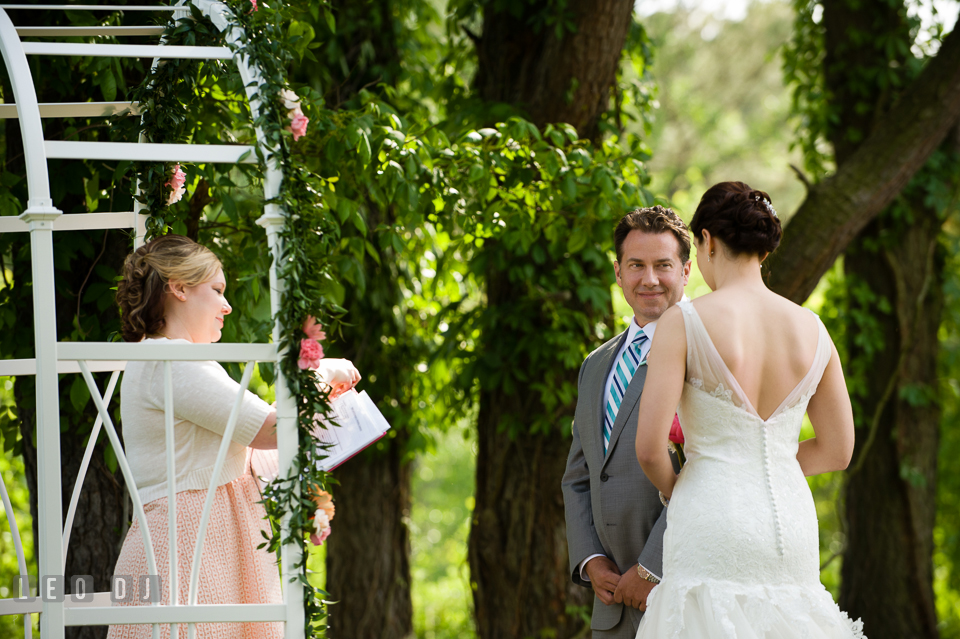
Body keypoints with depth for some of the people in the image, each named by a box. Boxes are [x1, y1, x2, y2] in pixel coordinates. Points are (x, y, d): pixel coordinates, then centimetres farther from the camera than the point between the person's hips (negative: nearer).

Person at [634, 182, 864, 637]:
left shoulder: (684, 323, -7)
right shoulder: (812, 330, 7)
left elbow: (649, 446, -12)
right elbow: (837, 450, 14)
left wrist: (670, 485, 10)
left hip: (713, 535, -5)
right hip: (792, 527, 5)